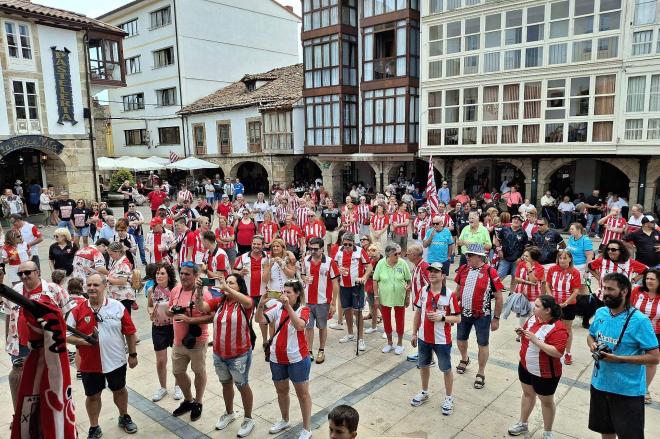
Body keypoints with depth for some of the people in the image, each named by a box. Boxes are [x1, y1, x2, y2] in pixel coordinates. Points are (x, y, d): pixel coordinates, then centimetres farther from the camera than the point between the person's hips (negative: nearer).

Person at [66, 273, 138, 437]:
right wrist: (83, 341, -20)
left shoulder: (117, 307, -8)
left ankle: (124, 418, 42)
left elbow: (130, 332, -2)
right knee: (92, 396, 14)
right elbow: (66, 336, -2)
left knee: (119, 390, 19)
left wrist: (133, 354, 1)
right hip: (90, 364, 0)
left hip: (116, 361, 0)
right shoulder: (77, 311, -7)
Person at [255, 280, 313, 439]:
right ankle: (284, 420, 44)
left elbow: (299, 326, -32)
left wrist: (288, 306, -40)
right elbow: (259, 320, -9)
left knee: (302, 393, 8)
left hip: (297, 358, -5)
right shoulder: (277, 307, -3)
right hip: (277, 358, 5)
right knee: (281, 390, 22)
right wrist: (261, 304, -27)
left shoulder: (303, 309, -13)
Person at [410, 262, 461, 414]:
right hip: (424, 338, 4)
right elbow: (417, 313, 6)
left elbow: (458, 318, -10)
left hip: (442, 340, -4)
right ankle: (424, 392, 41)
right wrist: (414, 333, 7)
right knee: (423, 365, 20)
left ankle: (448, 398, 30)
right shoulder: (423, 291, -3)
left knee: (446, 369, 11)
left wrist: (441, 318, -25)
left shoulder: (450, 295, -16)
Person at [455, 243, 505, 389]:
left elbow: (499, 297, -11)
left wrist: (496, 318, -8)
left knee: (483, 344, 8)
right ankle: (464, 359, 49)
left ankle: (481, 373, 27)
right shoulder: (463, 269, -2)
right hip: (463, 313, 5)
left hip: (482, 316, -5)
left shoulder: (490, 272, -17)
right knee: (461, 339, 20)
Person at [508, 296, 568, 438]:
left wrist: (535, 340, -35)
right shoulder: (533, 318, -3)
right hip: (526, 367, 7)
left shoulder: (558, 329, -26)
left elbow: (558, 352, -33)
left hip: (545, 373, -7)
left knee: (546, 401, 14)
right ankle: (523, 423, 43)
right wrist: (522, 333, -11)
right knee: (527, 394, 24)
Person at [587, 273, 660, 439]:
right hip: (599, 384, 5)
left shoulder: (639, 320, -20)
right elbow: (591, 336, 16)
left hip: (628, 390, -5)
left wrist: (618, 358, -24)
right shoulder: (600, 313, -1)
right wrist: (592, 345, -7)